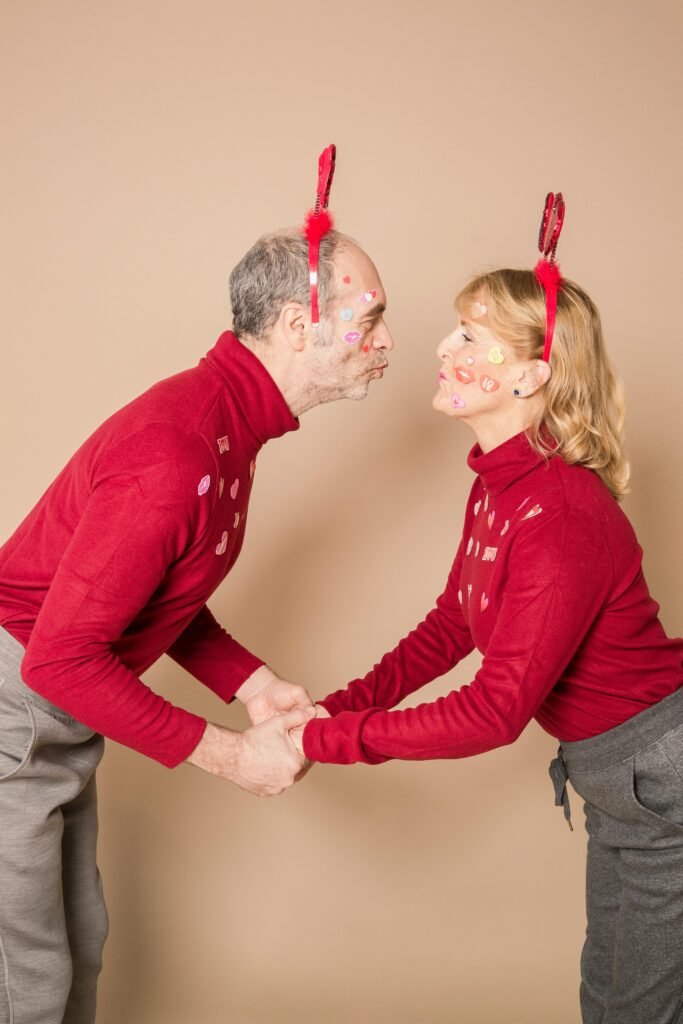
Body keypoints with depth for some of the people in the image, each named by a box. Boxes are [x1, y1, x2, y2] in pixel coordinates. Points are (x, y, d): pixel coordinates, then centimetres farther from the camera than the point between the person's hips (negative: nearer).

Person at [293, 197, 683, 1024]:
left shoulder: (562, 516, -31)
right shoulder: (495, 486, -2)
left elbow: (495, 711, -29)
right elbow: (450, 626, 6)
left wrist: (323, 739, -24)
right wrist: (330, 709, -5)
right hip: (615, 778, 9)